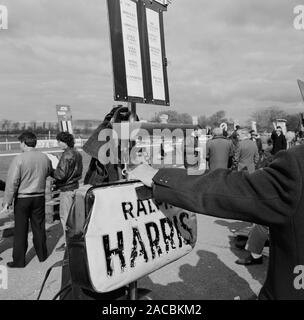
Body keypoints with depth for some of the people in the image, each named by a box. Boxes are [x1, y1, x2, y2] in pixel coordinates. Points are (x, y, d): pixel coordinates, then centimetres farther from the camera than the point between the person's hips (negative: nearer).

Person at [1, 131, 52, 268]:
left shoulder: (19, 159, -16)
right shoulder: (45, 158, -3)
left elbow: (12, 182, -16)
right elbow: (49, 173, 16)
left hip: (22, 199, -4)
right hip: (39, 198, 4)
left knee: (20, 231, 8)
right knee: (39, 227, 17)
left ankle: (19, 261, 18)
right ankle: (42, 255, 30)